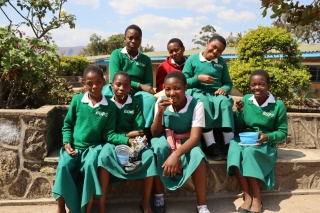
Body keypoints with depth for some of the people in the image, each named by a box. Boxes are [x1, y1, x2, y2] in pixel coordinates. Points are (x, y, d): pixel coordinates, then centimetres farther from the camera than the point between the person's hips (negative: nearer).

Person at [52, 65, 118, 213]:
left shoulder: (110, 106, -1)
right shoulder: (77, 100, 0)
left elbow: (109, 133, -2)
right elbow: (67, 125, 8)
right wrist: (67, 143, -7)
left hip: (94, 147, -1)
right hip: (74, 146, 1)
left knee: (90, 164, -32)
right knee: (64, 165, -27)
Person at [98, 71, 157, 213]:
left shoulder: (136, 103, 3)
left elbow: (139, 130, 0)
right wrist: (127, 137, -18)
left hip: (133, 141, 2)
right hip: (113, 141, -1)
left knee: (149, 155, -27)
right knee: (104, 156, -34)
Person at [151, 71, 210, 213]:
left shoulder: (196, 105, -20)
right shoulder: (161, 102, -13)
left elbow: (195, 137, -26)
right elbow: (155, 134, -11)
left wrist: (176, 154, -43)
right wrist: (160, 112, -28)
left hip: (187, 142, -1)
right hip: (165, 139, 1)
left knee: (197, 155, -33)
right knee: (159, 146, -33)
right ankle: (158, 197, -17)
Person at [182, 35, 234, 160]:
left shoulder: (221, 62, 17)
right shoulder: (192, 59, 7)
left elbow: (228, 83, 16)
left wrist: (224, 89, -8)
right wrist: (198, 78, -14)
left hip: (216, 93, 3)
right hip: (197, 92, -2)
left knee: (225, 101, -33)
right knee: (203, 101, -38)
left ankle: (229, 143, -34)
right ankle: (211, 145, -39)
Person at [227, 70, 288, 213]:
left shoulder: (278, 105, -6)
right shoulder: (246, 100, 0)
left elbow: (283, 132, -1)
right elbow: (238, 129, 4)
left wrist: (268, 137, -20)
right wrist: (239, 112, -13)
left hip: (265, 143, -2)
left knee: (249, 152, -35)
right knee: (234, 148, -32)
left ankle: (256, 198, -20)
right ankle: (247, 197, -26)